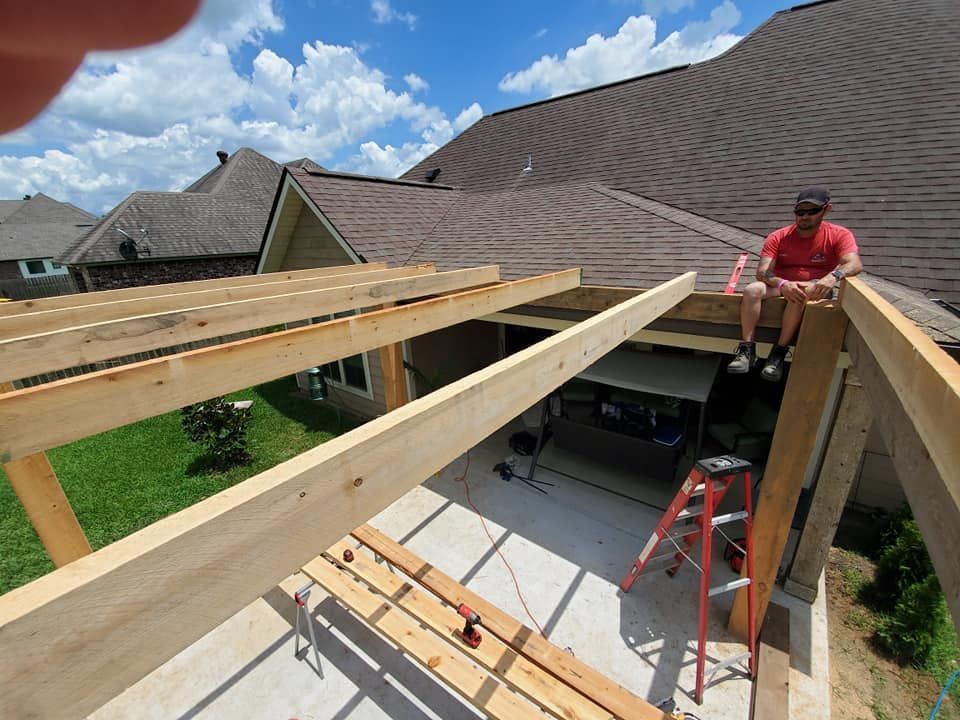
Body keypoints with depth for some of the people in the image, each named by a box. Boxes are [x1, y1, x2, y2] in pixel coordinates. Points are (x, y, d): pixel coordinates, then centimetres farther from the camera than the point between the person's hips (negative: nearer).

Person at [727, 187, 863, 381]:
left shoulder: (839, 235, -4)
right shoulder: (778, 237, -2)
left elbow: (854, 264, -21)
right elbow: (762, 271, -15)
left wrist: (832, 277, -45)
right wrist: (783, 284, -37)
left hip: (815, 289, -1)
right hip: (780, 286, 1)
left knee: (799, 295, -37)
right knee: (752, 290, -30)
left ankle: (779, 352, -30)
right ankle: (747, 350, -33)